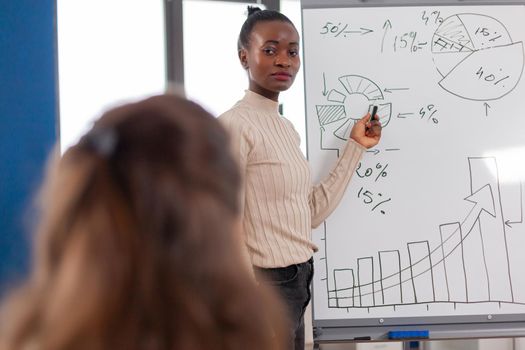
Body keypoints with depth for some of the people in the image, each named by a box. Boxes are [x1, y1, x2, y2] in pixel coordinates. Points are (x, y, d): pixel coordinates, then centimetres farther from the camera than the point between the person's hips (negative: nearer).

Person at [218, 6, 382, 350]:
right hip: (266, 286, -9)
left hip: (296, 284, 9)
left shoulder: (287, 128, 12)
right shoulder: (234, 126, -16)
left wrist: (356, 147, 14)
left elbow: (312, 213, 10)